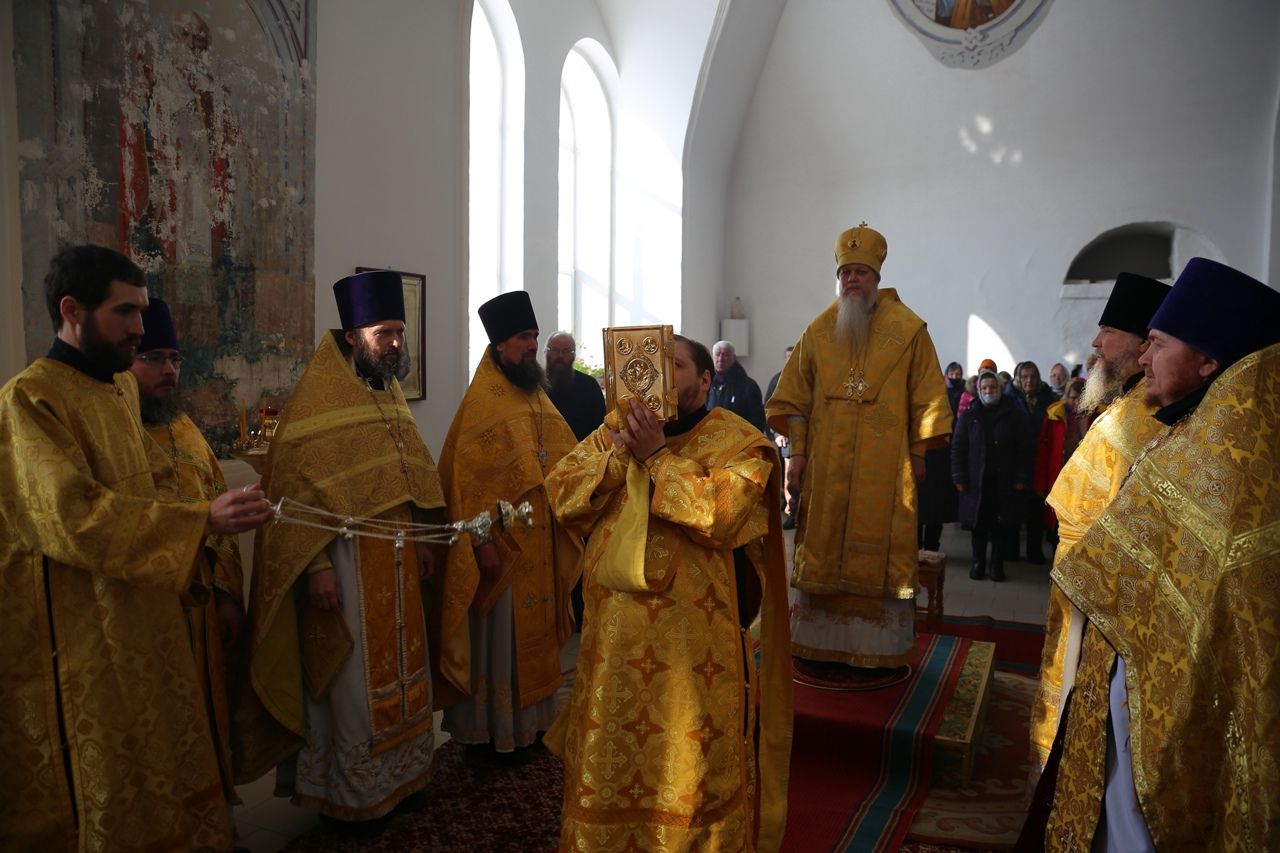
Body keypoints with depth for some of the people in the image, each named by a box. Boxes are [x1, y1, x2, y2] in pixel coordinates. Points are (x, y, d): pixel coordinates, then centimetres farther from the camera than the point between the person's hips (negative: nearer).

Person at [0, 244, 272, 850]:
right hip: (82, 635, -8)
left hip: (146, 618, 8)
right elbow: (72, 513, -25)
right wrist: (201, 520, -31)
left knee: (165, 765, 16)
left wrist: (198, 573, 14)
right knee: (107, 793, 6)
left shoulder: (122, 387, 10)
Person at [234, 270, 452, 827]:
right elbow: (296, 490, -16)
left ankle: (396, 774, 33)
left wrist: (420, 540, 15)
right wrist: (316, 566, -20)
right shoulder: (316, 399, -14)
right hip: (346, 560, -8)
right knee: (351, 680, 4)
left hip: (397, 558, 8)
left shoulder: (390, 393, 10)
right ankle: (348, 797, 22)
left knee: (400, 668, 16)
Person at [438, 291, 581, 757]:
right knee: (495, 637, 4)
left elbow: (565, 454, 14)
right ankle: (486, 731, 19)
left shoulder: (536, 395, 11)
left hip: (541, 542, 8)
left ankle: (526, 721, 30)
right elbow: (464, 476, -17)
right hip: (501, 542, -8)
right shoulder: (482, 401, -14)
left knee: (533, 633, 16)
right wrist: (481, 538, -21)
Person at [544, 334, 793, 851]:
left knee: (686, 757, 8)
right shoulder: (616, 429, 10)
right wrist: (617, 453, -13)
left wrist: (657, 457, -18)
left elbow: (723, 512, -21)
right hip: (615, 627, 4)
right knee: (610, 752, 16)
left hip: (691, 633, -4)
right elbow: (562, 495, 1)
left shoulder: (734, 439, -5)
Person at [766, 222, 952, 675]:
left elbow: (927, 396, 3)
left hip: (884, 465, -2)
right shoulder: (818, 332, 8)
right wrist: (797, 452, 2)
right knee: (823, 546, 6)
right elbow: (796, 397, 7)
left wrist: (918, 452, 0)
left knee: (880, 549, 3)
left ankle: (877, 646, 15)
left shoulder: (907, 329, 2)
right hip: (827, 464, 2)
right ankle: (821, 641, 18)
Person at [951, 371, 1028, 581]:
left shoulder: (1011, 415, 4)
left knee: (1000, 525, 4)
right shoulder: (969, 415, 4)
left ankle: (997, 564, 15)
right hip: (976, 481, 0)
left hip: (1003, 482, 0)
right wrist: (959, 478, -5)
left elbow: (1022, 449, 2)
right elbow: (957, 448, 2)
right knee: (978, 524, 4)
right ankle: (978, 562, 16)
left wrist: (1021, 478, -4)